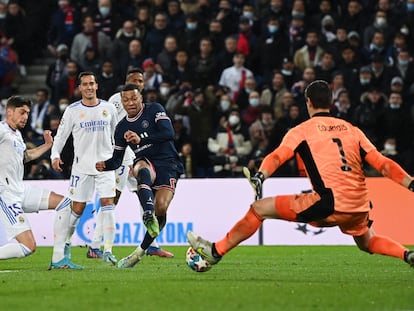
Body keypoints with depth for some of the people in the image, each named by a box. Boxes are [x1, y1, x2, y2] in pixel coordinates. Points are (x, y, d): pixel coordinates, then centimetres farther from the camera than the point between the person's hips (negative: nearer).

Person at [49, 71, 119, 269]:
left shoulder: (108, 108, 6)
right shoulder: (72, 110, 1)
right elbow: (60, 136, 2)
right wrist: (55, 155, -14)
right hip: (81, 166, -1)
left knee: (108, 204, -11)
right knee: (77, 208, -2)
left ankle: (108, 251, -9)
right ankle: (63, 244, 14)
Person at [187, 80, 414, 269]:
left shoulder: (302, 131, 7)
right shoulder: (352, 130, 18)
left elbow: (277, 156, -11)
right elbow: (384, 165, 10)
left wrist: (259, 176, -25)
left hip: (329, 205, -5)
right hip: (359, 208, 5)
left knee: (260, 208, 5)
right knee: (367, 243, 36)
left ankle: (216, 252, 6)